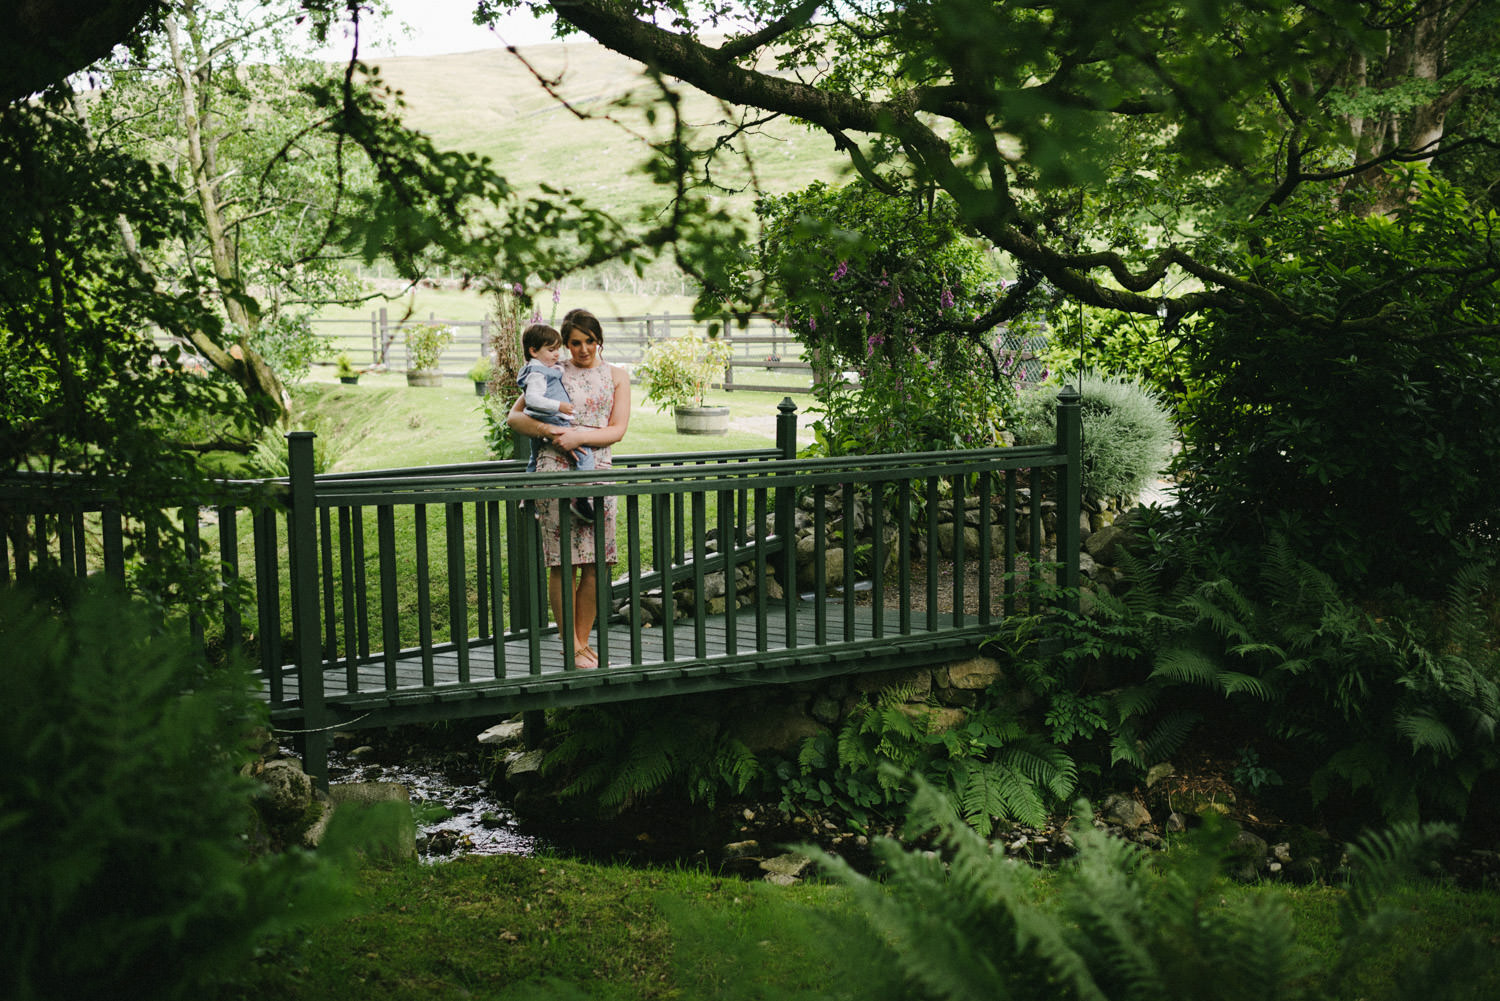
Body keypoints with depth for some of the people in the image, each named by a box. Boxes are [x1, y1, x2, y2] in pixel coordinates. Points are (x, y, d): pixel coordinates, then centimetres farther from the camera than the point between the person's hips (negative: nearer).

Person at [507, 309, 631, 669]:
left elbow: (617, 430, 3)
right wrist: (551, 431, -13)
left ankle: (584, 641, 14)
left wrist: (581, 436, -13)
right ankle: (571, 647, 4)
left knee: (595, 565, 1)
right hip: (556, 470, -2)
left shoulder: (616, 376, 13)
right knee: (563, 565, -3)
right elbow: (514, 417, 3)